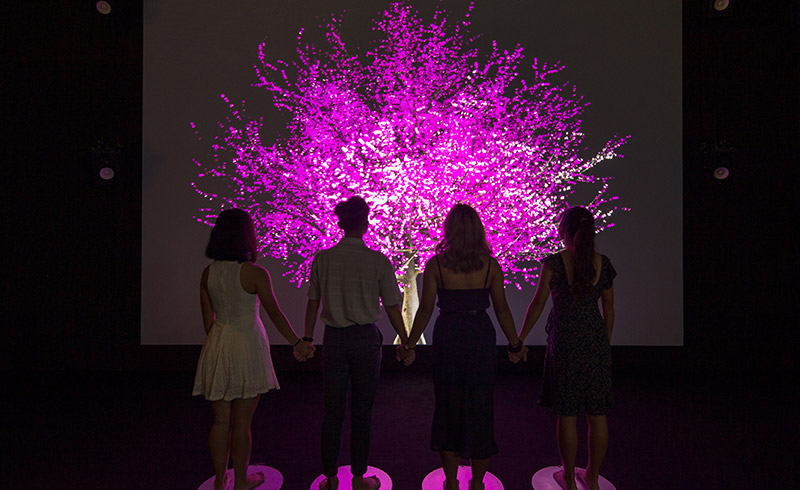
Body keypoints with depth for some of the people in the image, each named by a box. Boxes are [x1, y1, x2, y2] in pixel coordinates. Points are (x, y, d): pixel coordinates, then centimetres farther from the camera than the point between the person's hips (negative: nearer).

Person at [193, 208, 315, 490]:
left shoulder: (208, 273, 0)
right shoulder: (255, 274, -15)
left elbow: (208, 319, 6)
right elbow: (275, 314, -10)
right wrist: (297, 343, 1)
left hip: (217, 347, 5)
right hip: (247, 345, -4)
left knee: (220, 421, 15)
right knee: (241, 422, 9)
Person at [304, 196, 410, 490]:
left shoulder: (322, 259, -3)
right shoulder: (378, 261, -9)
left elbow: (313, 303, 4)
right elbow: (391, 307, -5)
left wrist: (307, 338, 17)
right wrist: (405, 342, 7)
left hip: (334, 338, 2)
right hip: (365, 338, -2)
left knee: (332, 409, 11)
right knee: (362, 410, 10)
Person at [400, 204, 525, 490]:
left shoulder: (436, 264, -7)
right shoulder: (490, 265, -3)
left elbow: (425, 309, -5)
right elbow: (502, 309, 0)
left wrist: (409, 344, 6)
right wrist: (515, 344, 12)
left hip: (447, 337, -1)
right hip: (481, 338, 1)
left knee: (448, 406, 12)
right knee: (480, 408, 12)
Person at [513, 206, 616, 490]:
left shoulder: (554, 262, -11)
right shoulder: (603, 263, 1)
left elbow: (538, 302, -7)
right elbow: (609, 308, 8)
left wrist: (520, 338, 3)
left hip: (565, 343, -4)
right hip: (596, 342, 4)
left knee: (567, 413, 8)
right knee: (597, 413, 14)